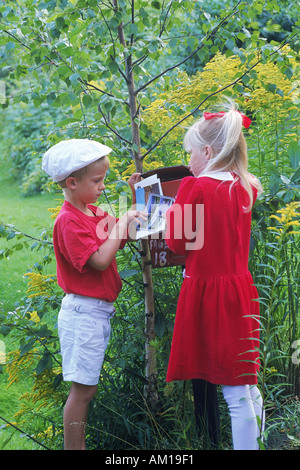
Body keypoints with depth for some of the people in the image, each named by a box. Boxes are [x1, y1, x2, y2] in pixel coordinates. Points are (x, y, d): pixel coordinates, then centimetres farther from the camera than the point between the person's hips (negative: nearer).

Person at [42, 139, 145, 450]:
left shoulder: (93, 213, 10)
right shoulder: (69, 221, -18)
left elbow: (118, 241, 22)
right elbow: (100, 260, -27)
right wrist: (121, 223, -19)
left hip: (99, 311, 9)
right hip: (83, 313, -9)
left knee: (86, 386, 15)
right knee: (82, 389, -3)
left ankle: (79, 443, 25)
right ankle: (73, 447, 7)